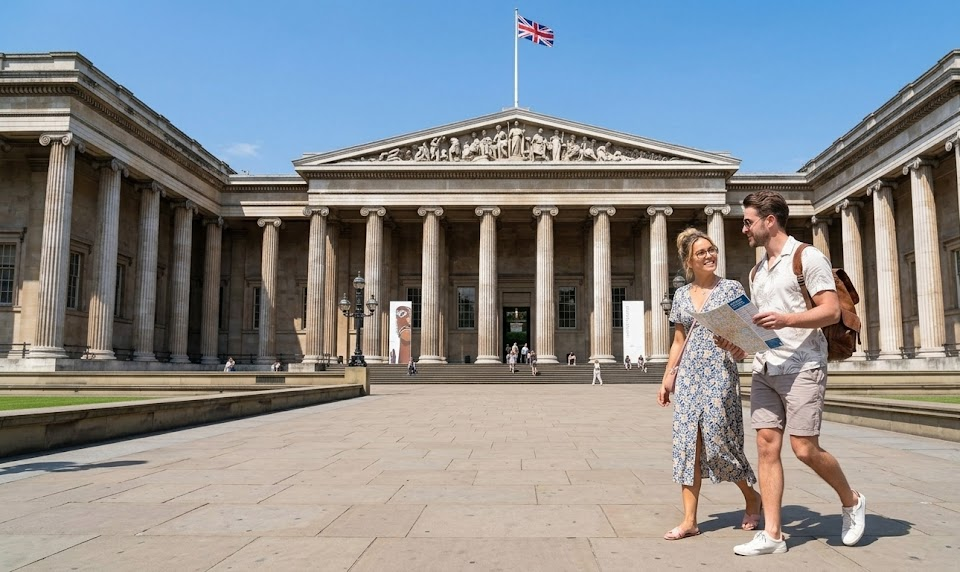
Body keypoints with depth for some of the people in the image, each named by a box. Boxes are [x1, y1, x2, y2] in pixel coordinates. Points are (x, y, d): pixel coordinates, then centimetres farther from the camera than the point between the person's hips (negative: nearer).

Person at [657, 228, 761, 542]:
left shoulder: (731, 288, 1)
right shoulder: (681, 295, 11)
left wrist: (741, 348, -23)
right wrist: (666, 379, 12)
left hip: (720, 372, -4)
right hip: (688, 375, 4)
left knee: (719, 439, -2)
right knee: (688, 442, 0)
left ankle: (752, 496, 26)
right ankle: (689, 520, 4)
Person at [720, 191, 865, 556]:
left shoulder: (807, 257, -4)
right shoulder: (757, 271, 19)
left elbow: (832, 311, -12)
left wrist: (786, 319, -26)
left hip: (802, 367, -7)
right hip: (764, 369, 7)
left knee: (805, 449, -6)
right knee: (766, 446, 0)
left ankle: (851, 501, 23)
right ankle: (771, 534, 4)